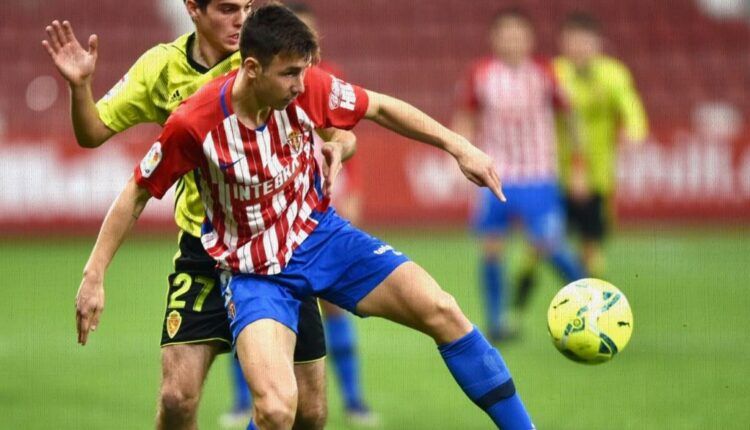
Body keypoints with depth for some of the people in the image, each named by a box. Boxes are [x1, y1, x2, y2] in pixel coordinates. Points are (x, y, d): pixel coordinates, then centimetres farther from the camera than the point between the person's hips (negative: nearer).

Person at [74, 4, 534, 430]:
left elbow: (380, 108, 3)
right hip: (255, 270, -4)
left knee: (442, 312, -8)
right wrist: (94, 276, -9)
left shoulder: (307, 88, -14)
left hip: (320, 234, 4)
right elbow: (138, 193, -9)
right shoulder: (193, 124, -23)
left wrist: (459, 147, -2)